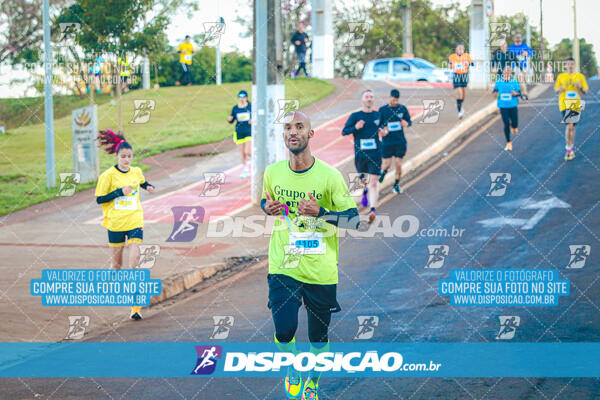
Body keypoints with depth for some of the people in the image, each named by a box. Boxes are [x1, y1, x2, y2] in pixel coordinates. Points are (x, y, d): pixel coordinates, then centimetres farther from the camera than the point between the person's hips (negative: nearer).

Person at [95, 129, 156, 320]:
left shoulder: (137, 172, 6)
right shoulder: (109, 175, -6)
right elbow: (99, 199, -5)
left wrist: (149, 187, 6)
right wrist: (120, 192, -15)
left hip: (135, 221, 1)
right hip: (115, 223, -1)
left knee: (134, 260, -12)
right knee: (117, 262, 10)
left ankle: (135, 305, -13)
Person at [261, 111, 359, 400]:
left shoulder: (330, 176, -8)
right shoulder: (272, 173, 1)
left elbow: (353, 218, -4)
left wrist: (321, 212, -21)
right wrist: (267, 208, -3)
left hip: (320, 269, -1)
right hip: (282, 267, 1)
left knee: (319, 335, 8)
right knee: (284, 330, -14)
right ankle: (292, 369, 19)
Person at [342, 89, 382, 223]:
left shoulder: (378, 115, 7)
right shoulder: (355, 116, 0)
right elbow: (344, 132, -5)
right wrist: (355, 128, -23)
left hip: (375, 154, 0)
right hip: (360, 154, 0)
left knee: (373, 183, -10)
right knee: (363, 179, 16)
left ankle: (372, 210, -16)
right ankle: (365, 191, 52)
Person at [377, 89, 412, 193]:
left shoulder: (402, 109, 4)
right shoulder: (382, 110, -1)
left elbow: (409, 121, 12)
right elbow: (377, 125, 3)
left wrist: (406, 123, -12)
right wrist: (382, 130, -19)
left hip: (400, 141, 1)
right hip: (387, 142, -1)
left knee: (398, 164, -1)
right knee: (387, 164, -1)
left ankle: (396, 185, 16)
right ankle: (383, 171, 34)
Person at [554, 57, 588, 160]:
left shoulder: (580, 76, 5)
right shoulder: (561, 76, 5)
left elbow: (585, 91, 6)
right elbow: (555, 90, 10)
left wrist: (580, 87, -16)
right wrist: (560, 89, -13)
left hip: (576, 105, 2)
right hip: (564, 104, -2)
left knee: (572, 127, 10)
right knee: (569, 126, -15)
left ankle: (570, 148, 25)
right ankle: (569, 149, -9)